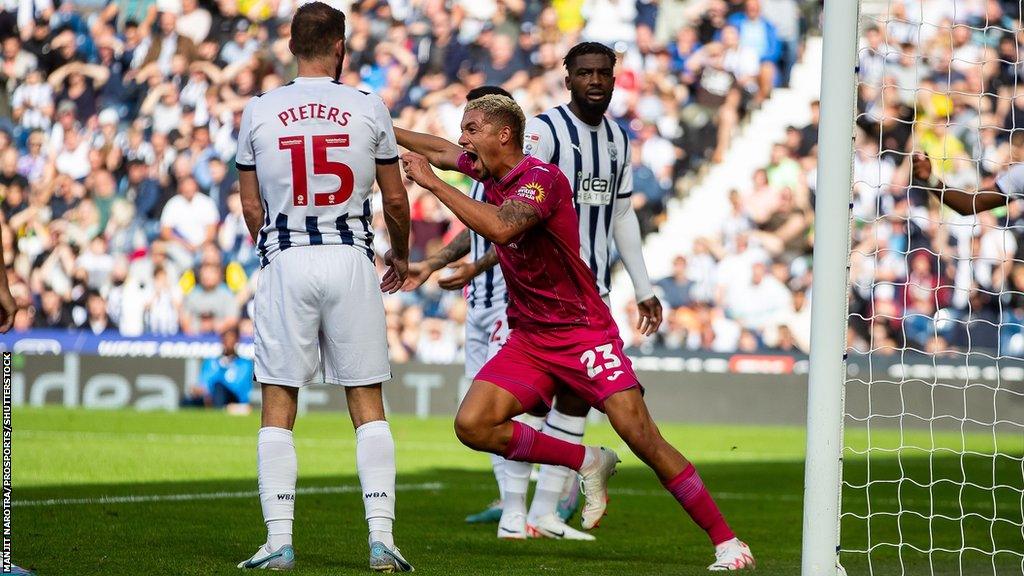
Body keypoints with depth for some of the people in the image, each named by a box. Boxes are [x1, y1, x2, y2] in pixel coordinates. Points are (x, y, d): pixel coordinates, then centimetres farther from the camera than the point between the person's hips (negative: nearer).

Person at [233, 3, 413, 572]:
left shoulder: (259, 112, 2)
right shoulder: (368, 109, 1)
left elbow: (252, 207, 8)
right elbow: (395, 199, 7)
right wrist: (401, 253, 26)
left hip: (286, 263, 0)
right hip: (350, 259, 0)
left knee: (278, 410, 4)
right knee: (368, 405, 6)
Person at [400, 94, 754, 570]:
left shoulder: (541, 178, -18)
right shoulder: (489, 169, 7)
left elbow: (501, 229, -37)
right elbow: (442, 153, 30)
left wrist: (432, 183, -31)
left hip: (583, 331, -8)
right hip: (529, 339, 8)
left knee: (640, 434, -19)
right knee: (472, 426, -13)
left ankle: (726, 542, -11)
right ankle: (587, 464, 4)